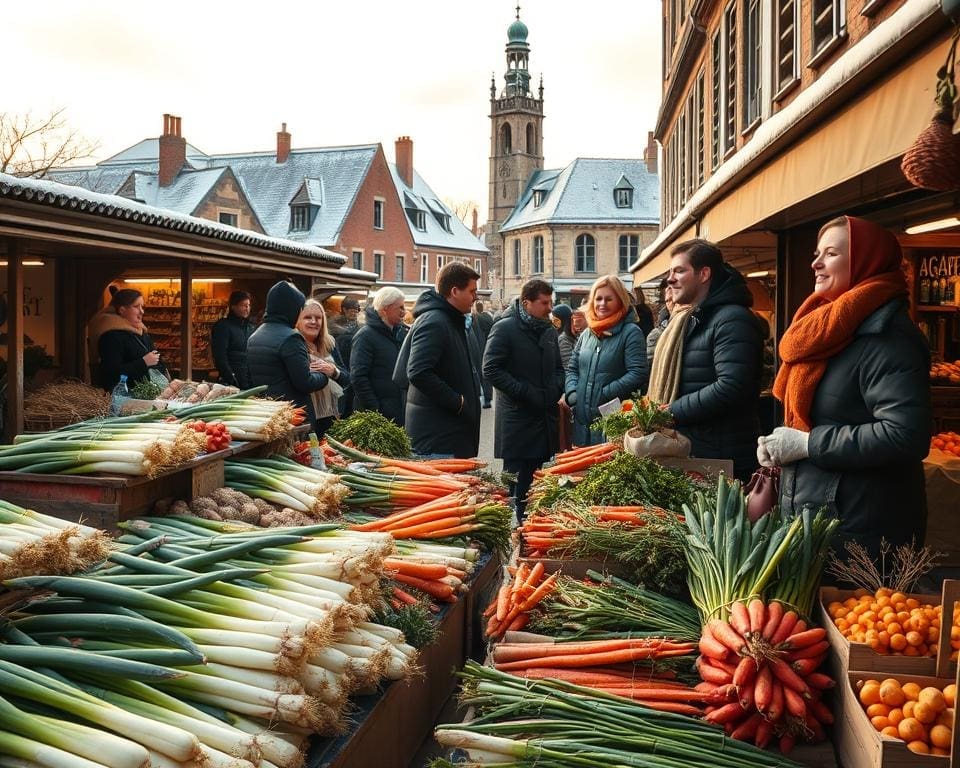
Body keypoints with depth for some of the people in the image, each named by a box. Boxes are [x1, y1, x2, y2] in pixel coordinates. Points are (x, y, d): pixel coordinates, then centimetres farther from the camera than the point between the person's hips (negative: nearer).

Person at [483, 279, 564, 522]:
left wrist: (556, 388, 4)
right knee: (517, 477, 0)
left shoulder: (549, 330, 14)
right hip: (517, 418, -7)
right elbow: (491, 369, -15)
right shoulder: (505, 328, -9)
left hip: (546, 416, 7)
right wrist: (525, 392, -17)